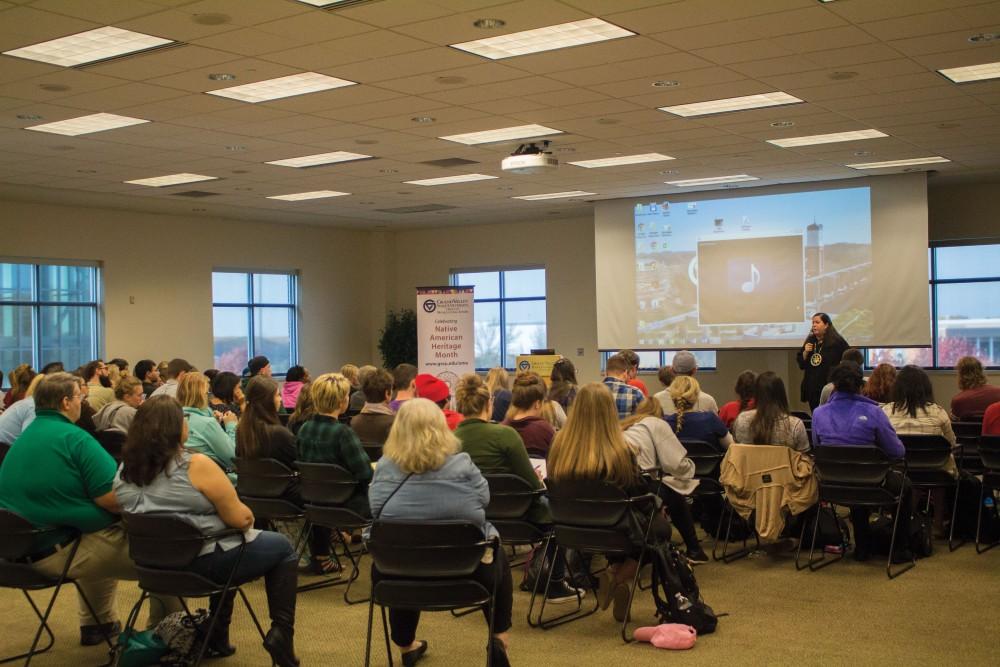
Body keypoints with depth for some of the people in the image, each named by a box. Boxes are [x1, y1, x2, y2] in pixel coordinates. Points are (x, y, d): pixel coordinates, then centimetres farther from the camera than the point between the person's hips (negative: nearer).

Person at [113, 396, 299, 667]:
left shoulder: (125, 470, -1)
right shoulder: (196, 465, -22)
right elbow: (240, 519, -18)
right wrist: (246, 515, 4)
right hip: (204, 563, -7)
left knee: (227, 543, 35)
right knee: (282, 547, 15)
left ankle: (216, 638, 35)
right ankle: (281, 632, 5)